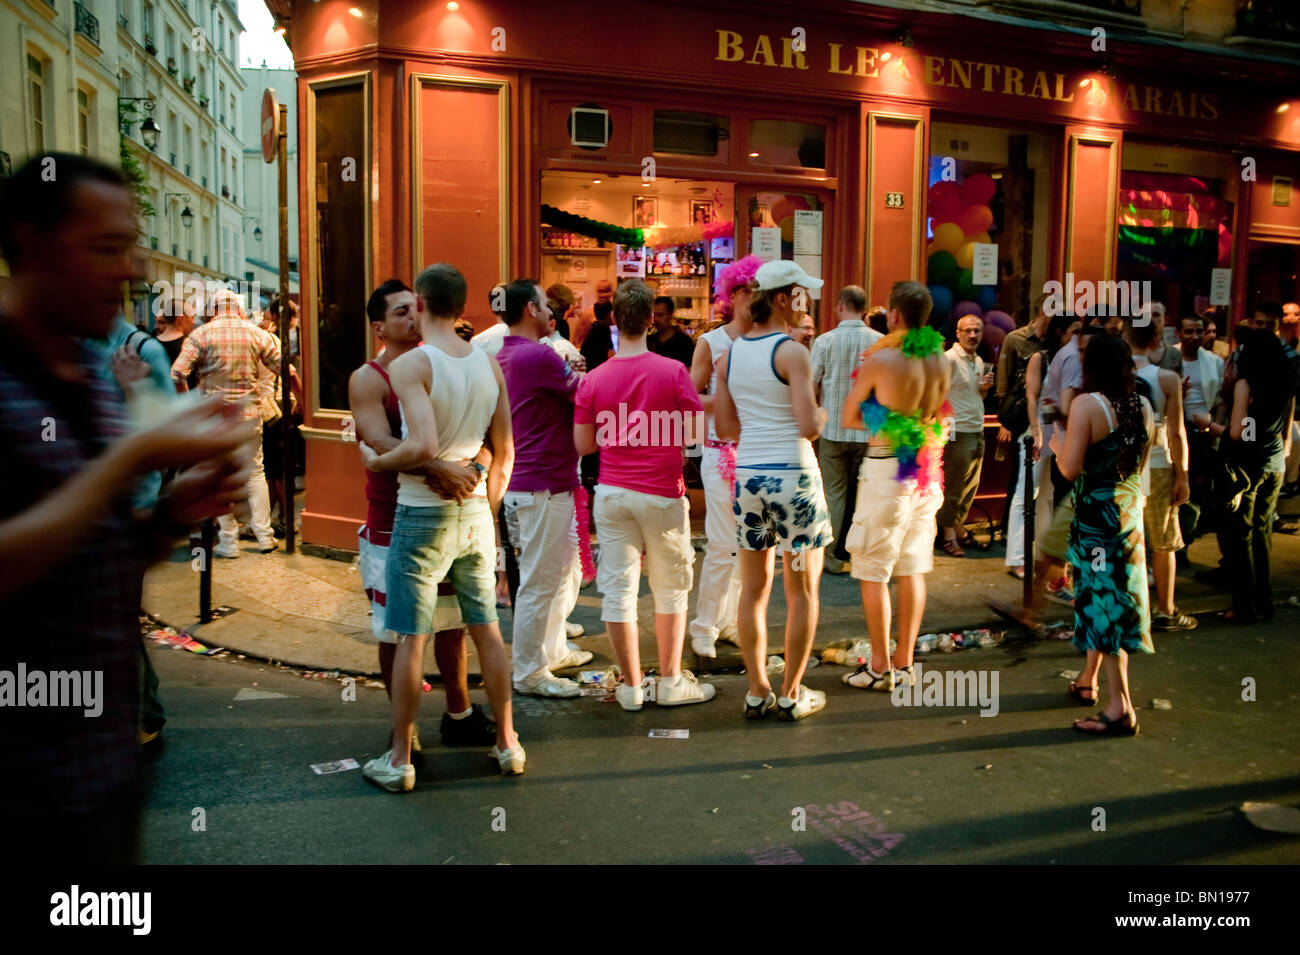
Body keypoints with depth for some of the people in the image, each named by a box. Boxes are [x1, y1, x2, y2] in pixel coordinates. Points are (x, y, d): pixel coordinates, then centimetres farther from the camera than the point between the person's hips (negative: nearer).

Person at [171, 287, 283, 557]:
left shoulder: (200, 334, -4)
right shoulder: (257, 333, 2)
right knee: (255, 472, 13)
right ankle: (264, 536, 14)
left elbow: (177, 374, -11)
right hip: (249, 412, 2)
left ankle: (228, 542, 9)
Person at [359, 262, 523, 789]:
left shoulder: (410, 364, -14)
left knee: (410, 639, 4)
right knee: (487, 630, 13)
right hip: (475, 513, 5)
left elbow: (424, 445, -27)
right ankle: (507, 744, 24)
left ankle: (399, 760, 15)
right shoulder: (488, 363, 4)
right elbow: (505, 452, 8)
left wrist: (376, 460, -9)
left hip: (422, 515, -5)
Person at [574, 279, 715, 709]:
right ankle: (670, 681, 21)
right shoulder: (673, 371, -10)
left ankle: (632, 685, 15)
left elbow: (584, 444, 2)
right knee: (671, 588, 13)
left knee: (618, 588, 7)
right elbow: (695, 431, -7)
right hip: (661, 493, -2)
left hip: (611, 493, 2)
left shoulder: (593, 379, -4)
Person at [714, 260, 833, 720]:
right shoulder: (792, 351, -12)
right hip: (792, 475, -6)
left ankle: (757, 692, 20)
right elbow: (809, 426, -18)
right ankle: (791, 694, 14)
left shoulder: (729, 354, 8)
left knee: (753, 589, 13)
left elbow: (725, 428, 10)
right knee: (802, 591, 7)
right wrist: (821, 414, 4)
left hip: (747, 475, 6)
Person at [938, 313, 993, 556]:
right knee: (953, 488, -2)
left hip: (977, 431, 8)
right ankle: (949, 536, 7)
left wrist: (984, 387, 3)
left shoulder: (978, 361, 14)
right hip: (958, 432, -8)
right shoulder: (949, 359, -12)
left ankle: (959, 525, 28)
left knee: (971, 486, 14)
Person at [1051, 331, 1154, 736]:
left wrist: (1058, 445, 3)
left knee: (1102, 600, -3)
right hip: (1131, 512, 7)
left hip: (1096, 515, -7)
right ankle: (1088, 680, 34)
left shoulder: (1086, 404, -15)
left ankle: (1120, 707, -2)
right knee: (1112, 598, 18)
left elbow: (1071, 469, -17)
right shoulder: (1143, 406, 5)